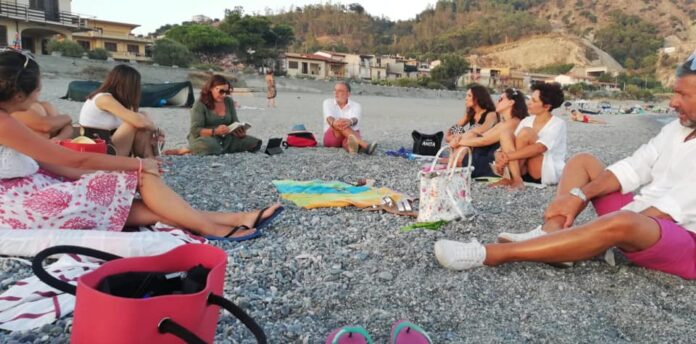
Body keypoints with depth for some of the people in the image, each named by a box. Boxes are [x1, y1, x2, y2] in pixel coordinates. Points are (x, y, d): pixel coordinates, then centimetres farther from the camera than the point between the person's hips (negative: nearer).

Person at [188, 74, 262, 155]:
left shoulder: (229, 102, 7)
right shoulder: (200, 104, -8)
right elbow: (195, 130, -15)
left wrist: (240, 131, -19)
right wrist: (215, 131, -32)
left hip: (226, 138, 7)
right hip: (205, 137, -6)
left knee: (254, 143, -13)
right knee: (210, 145, -43)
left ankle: (220, 150, -7)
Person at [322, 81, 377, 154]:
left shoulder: (356, 106, 6)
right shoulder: (328, 103, 9)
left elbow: (355, 119, -18)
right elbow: (329, 117, -14)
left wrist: (350, 121, -45)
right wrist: (333, 123, -40)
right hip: (332, 137, 0)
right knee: (340, 124, -34)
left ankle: (353, 145, -76)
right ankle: (365, 145, -57)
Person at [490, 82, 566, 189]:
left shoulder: (557, 124, -11)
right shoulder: (527, 121, 8)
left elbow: (539, 148, -28)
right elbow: (513, 144, 0)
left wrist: (507, 156, -35)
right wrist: (501, 154, -25)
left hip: (550, 173, -5)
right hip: (526, 171, 5)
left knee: (525, 132, -25)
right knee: (506, 134, -16)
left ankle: (511, 178, -21)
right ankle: (516, 179, -29)